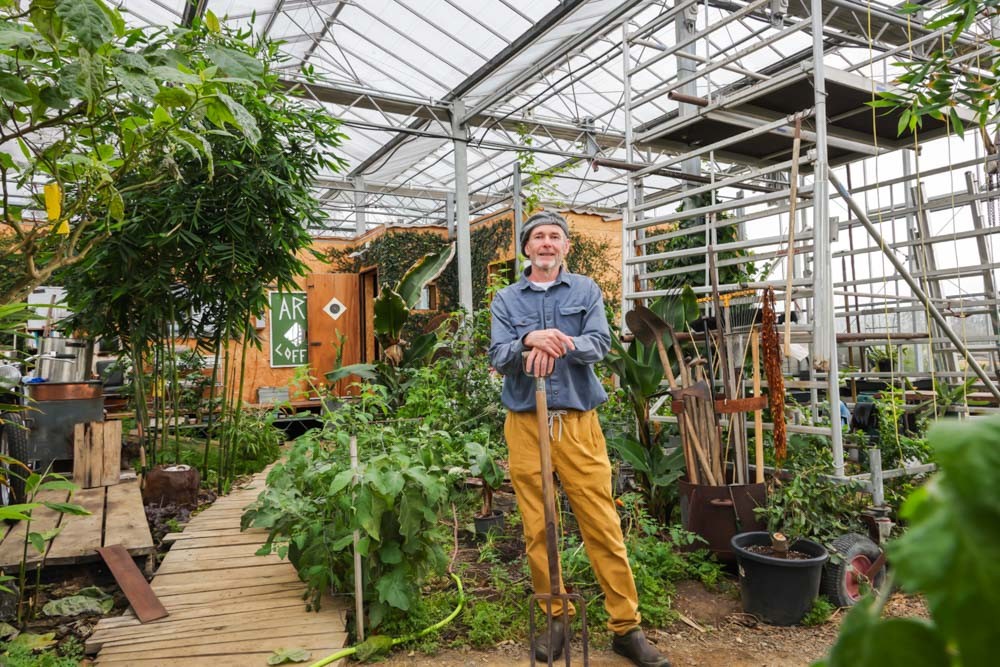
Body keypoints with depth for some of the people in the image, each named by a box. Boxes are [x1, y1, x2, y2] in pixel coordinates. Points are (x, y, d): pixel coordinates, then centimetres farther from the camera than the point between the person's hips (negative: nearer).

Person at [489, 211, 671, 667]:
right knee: (537, 530, 6)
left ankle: (626, 628, 12)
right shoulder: (506, 300, 9)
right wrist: (530, 341, -21)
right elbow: (498, 358, -3)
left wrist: (557, 344, -23)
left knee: (603, 526, 0)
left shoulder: (586, 291, 8)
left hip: (579, 423, -1)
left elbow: (599, 345, -6)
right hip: (526, 424, 1)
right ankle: (558, 618, 23)